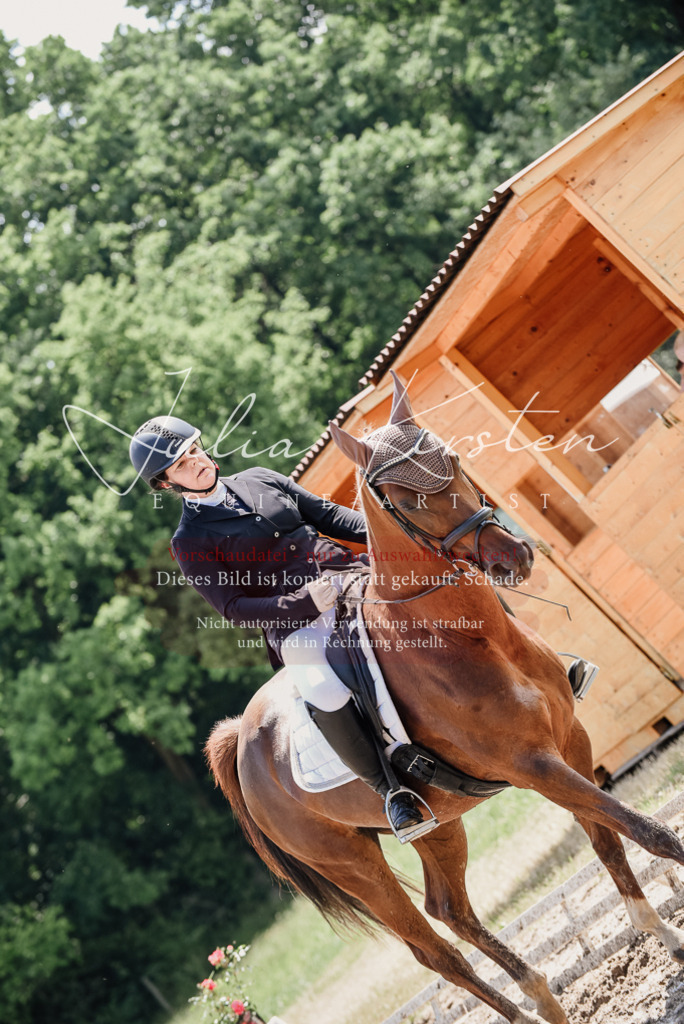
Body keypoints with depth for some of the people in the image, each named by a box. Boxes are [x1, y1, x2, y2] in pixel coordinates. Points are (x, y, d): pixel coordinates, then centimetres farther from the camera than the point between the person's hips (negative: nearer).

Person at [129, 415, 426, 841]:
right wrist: (304, 602, -18)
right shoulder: (191, 542, 2)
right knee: (327, 695, -33)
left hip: (344, 573, 6)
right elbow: (233, 606, -6)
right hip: (293, 622, -5)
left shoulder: (261, 480, 18)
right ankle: (389, 789, -17)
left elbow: (327, 514, 19)